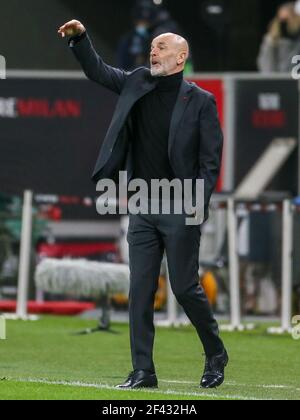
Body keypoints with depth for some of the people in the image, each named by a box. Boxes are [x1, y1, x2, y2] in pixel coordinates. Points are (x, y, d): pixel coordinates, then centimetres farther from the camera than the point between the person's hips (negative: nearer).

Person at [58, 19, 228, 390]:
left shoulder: (200, 101, -5)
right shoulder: (138, 84, 9)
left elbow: (211, 160, -5)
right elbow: (97, 71, 14)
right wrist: (79, 38, -3)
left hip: (180, 210, -5)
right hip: (143, 207, 5)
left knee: (185, 287, -2)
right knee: (140, 290, 2)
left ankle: (216, 355, 20)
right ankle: (143, 372, 5)